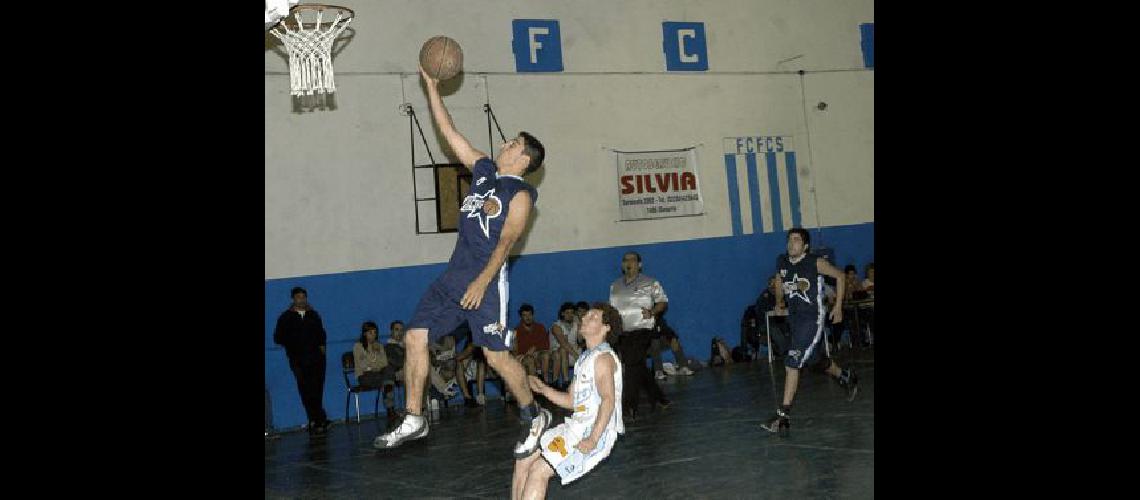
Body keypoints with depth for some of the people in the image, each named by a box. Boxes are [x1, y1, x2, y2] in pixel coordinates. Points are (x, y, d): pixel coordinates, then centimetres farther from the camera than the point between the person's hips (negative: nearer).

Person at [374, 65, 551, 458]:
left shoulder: (520, 194, -6)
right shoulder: (483, 169, 15)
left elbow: (505, 242, -16)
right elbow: (448, 131, 17)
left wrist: (482, 282, -26)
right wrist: (431, 86, 15)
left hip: (486, 280, -8)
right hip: (454, 274, 8)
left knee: (496, 355, -7)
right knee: (415, 337, 2)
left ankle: (534, 418, 13)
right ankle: (413, 420, 11)